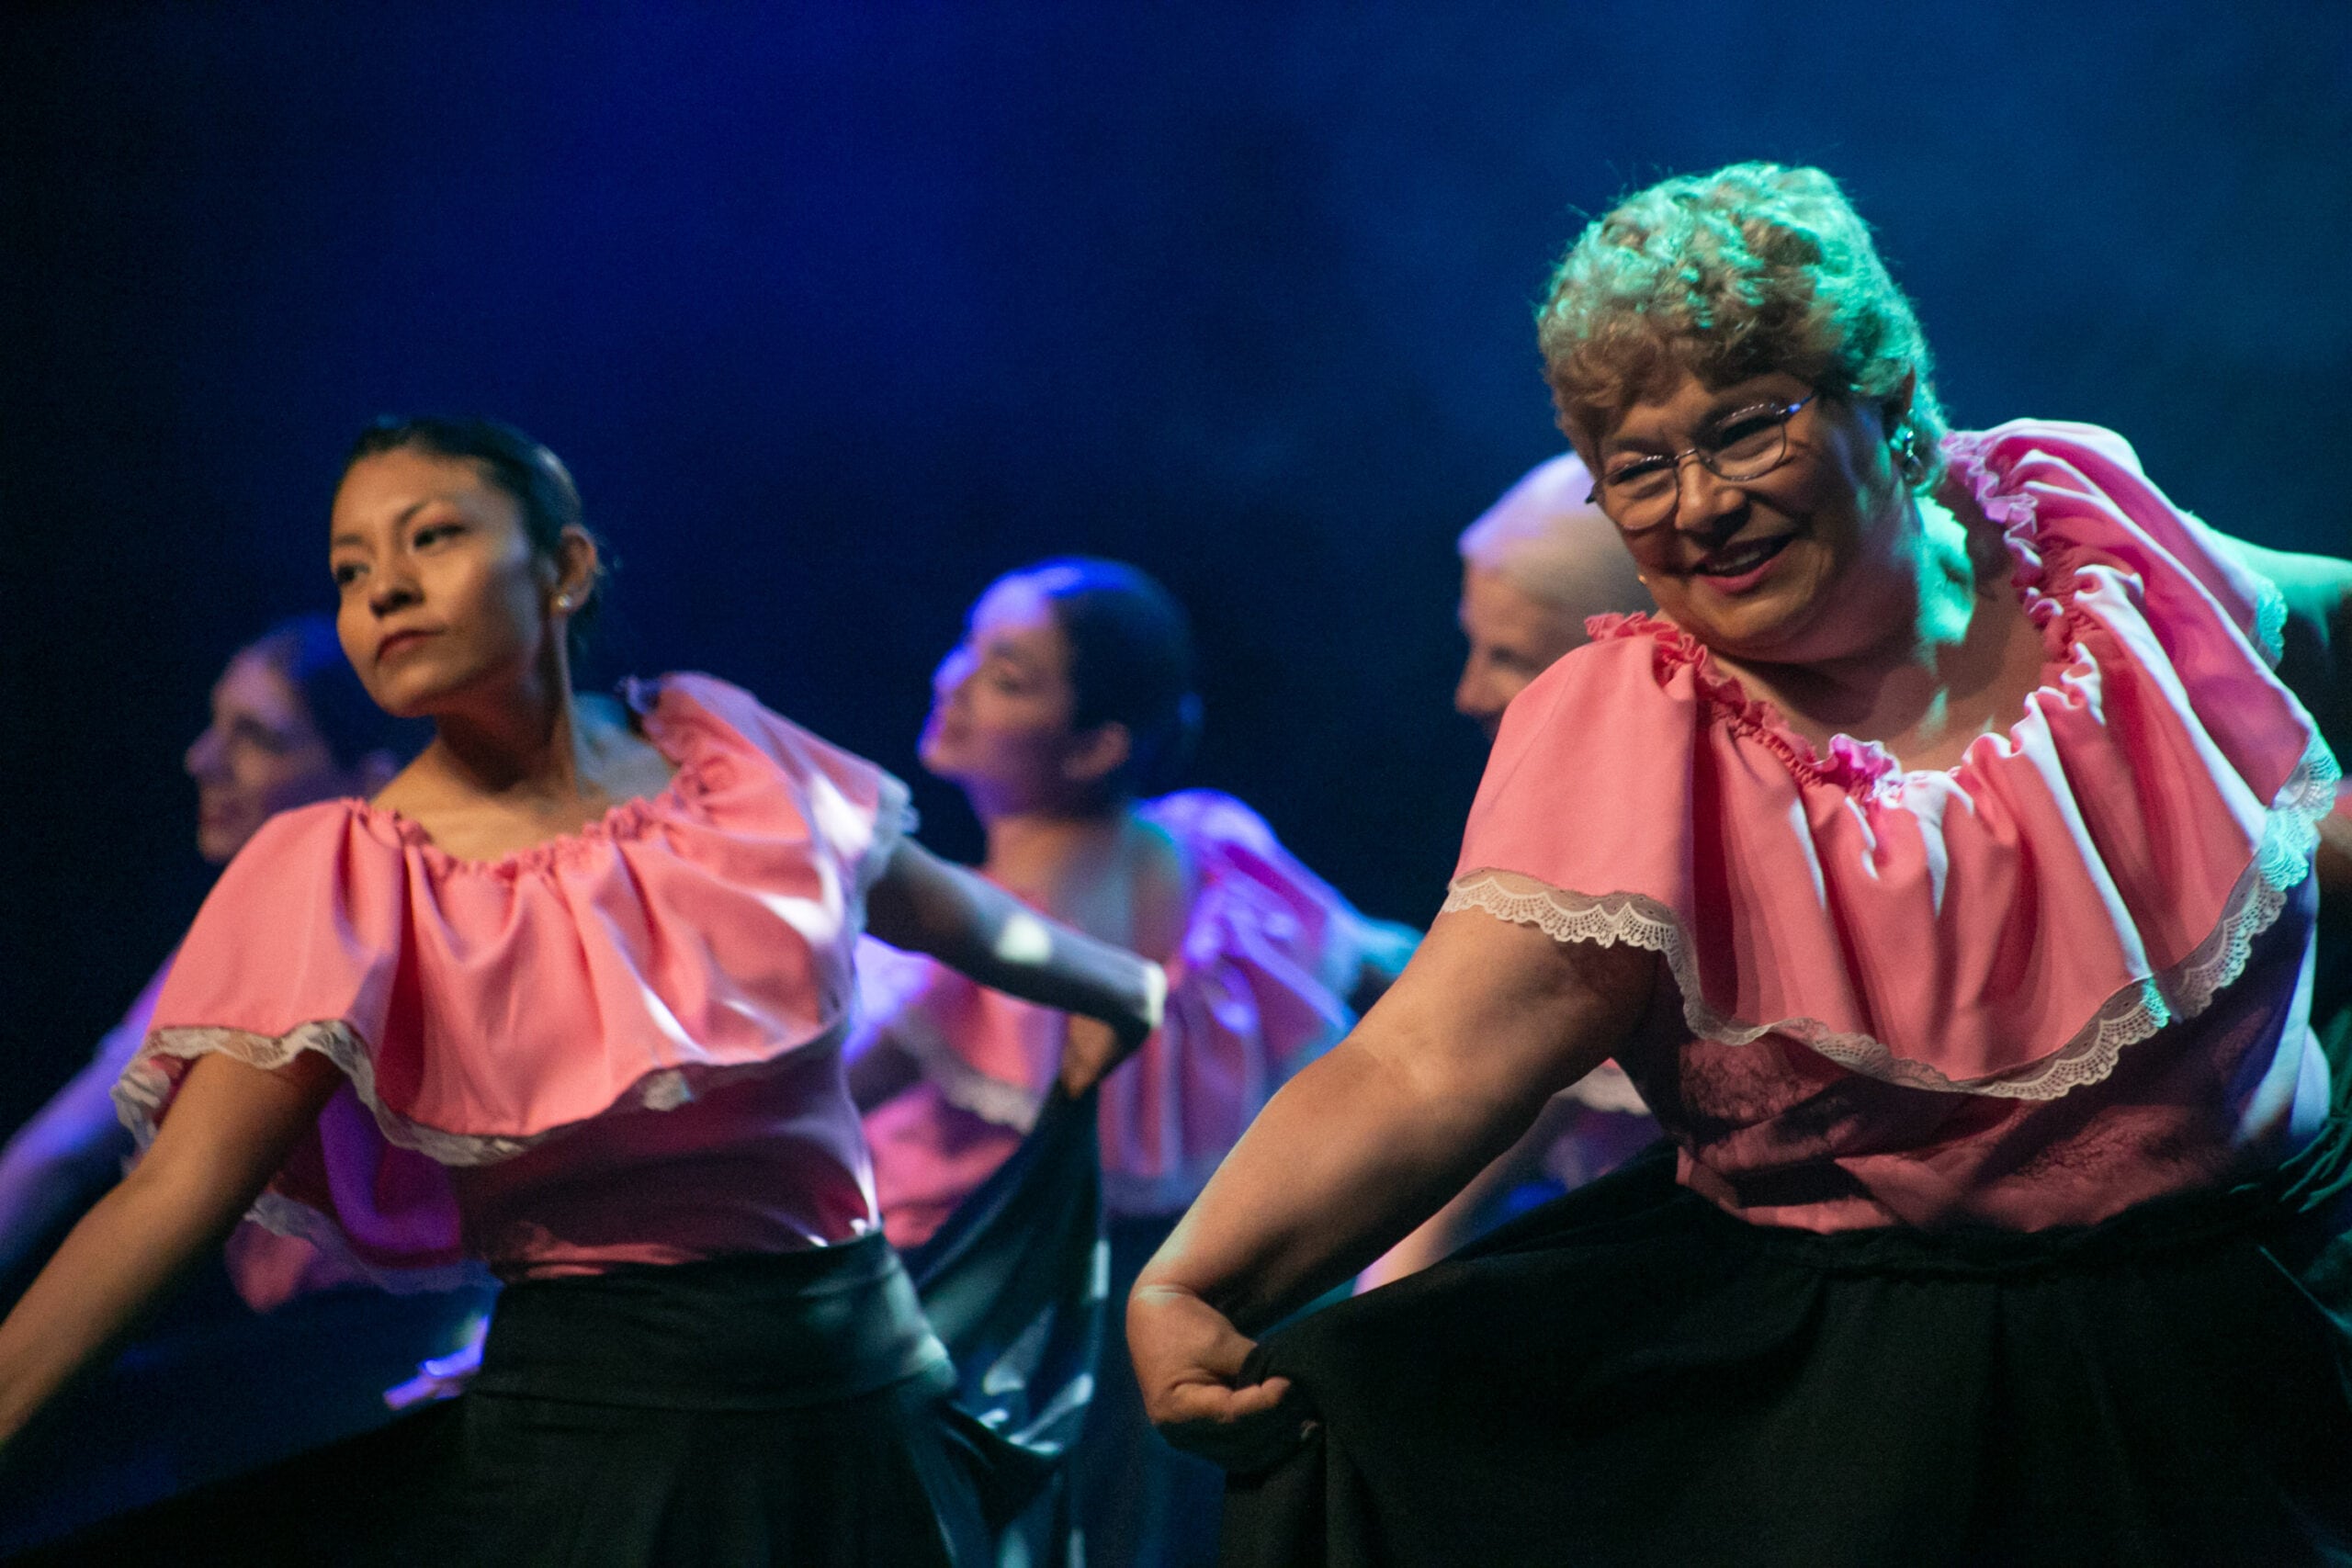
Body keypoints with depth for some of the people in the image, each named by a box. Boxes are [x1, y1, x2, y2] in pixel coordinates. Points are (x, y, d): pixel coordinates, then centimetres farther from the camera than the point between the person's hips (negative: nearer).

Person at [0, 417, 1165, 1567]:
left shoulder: (718, 745, 3)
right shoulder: (354, 881, -9)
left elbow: (928, 902, 22)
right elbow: (175, 1190, -17)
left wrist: (1118, 983, 38)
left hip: (870, 1400, 4)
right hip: (600, 1434, -4)